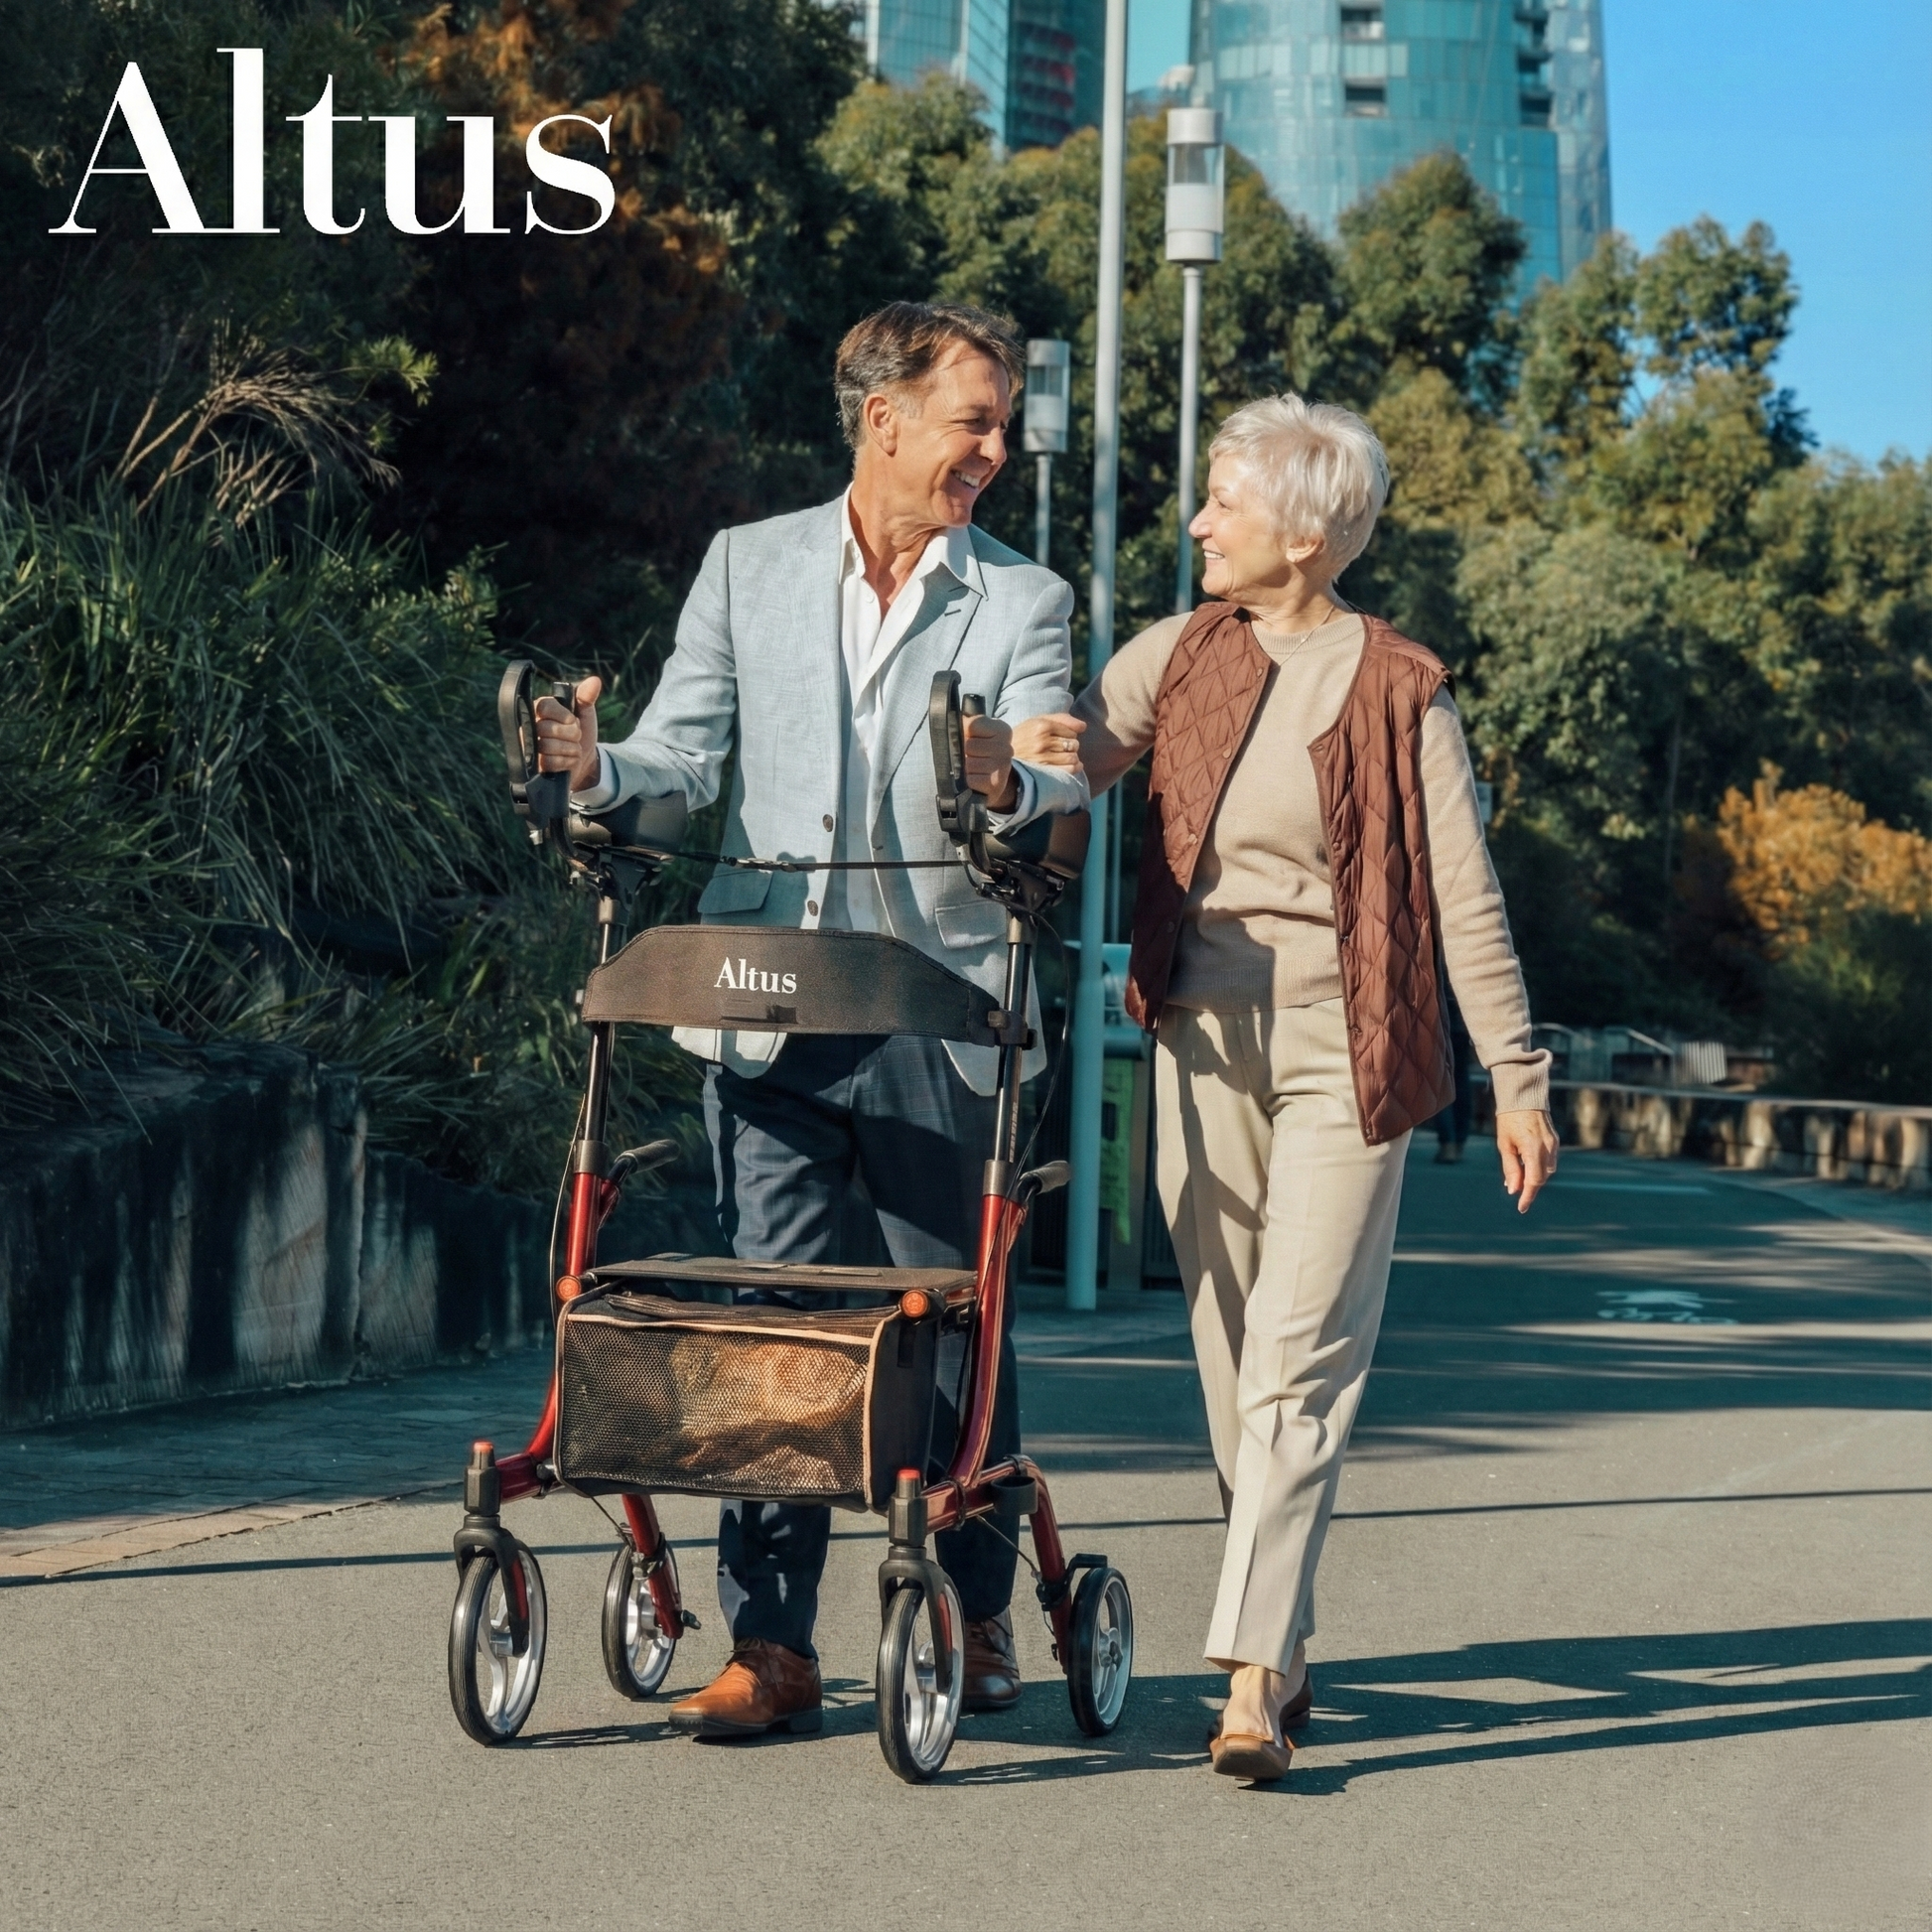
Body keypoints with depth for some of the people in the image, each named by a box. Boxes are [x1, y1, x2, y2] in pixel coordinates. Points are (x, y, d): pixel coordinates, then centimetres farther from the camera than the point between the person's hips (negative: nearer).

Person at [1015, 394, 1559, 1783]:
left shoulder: (1399, 689, -3)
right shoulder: (1180, 653, 8)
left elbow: (1465, 897, -2)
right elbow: (1069, 751, 2)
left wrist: (1519, 1079, -3)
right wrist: (1033, 752, -23)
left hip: (1345, 1046, -4)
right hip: (1203, 1032, 4)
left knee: (1299, 1360, -9)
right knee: (1230, 1351, 9)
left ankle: (1253, 1678, -13)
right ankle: (1287, 1636, 21)